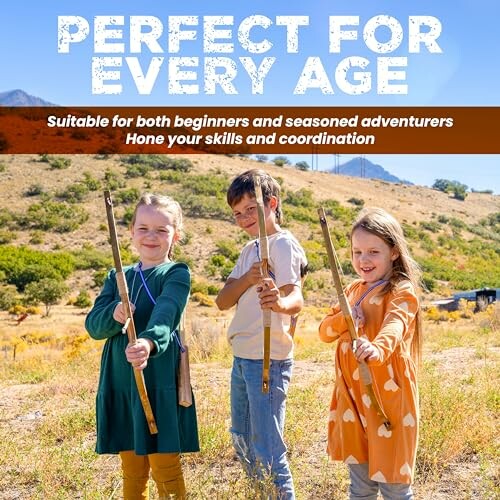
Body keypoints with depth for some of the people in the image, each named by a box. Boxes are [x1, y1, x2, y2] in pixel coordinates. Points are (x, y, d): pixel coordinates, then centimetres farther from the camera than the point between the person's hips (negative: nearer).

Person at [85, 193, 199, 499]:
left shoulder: (176, 274, -4)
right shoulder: (119, 277, 12)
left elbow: (165, 315, -23)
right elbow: (93, 324, 4)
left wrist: (149, 342, -44)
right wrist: (113, 315, -18)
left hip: (160, 380, -5)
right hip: (120, 380, 5)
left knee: (165, 470, 3)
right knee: (132, 470, 15)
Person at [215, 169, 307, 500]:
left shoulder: (283, 244, -12)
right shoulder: (250, 250, 13)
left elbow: (297, 298, -27)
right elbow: (223, 301, 4)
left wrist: (280, 303, -50)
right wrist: (247, 278, -15)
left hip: (268, 360, -9)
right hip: (242, 357, 9)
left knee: (267, 447, -5)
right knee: (242, 440, 20)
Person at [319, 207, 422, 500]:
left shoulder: (402, 292, -10)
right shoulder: (354, 290, 12)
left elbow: (394, 326, -32)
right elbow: (325, 332, 10)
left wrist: (377, 348, -53)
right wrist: (343, 319, -12)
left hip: (388, 397, -6)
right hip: (353, 397, 7)